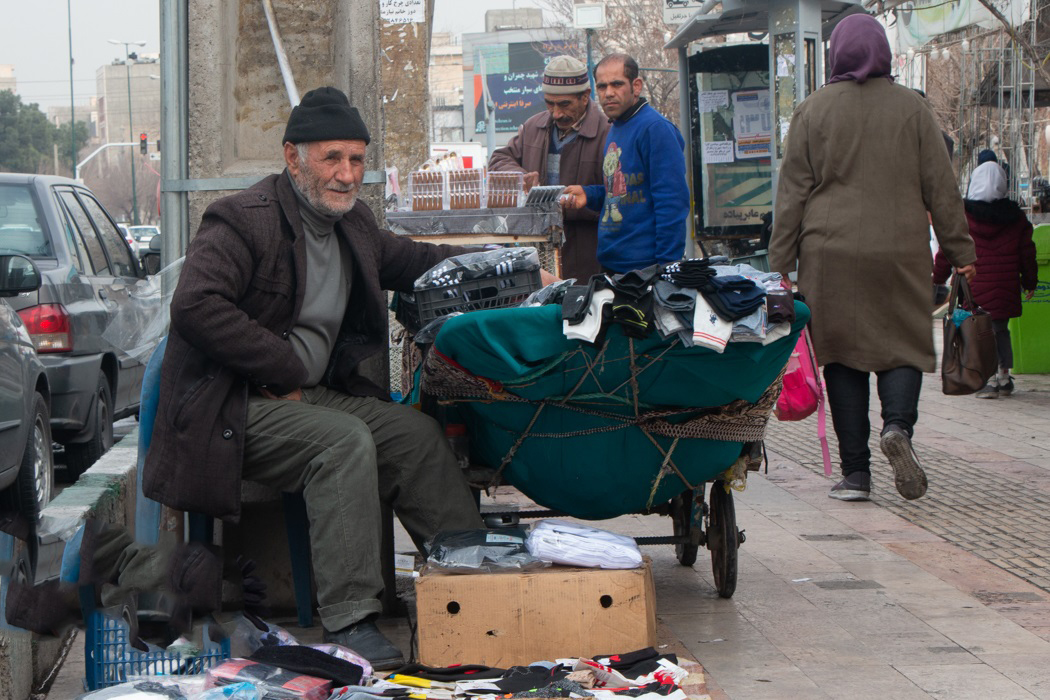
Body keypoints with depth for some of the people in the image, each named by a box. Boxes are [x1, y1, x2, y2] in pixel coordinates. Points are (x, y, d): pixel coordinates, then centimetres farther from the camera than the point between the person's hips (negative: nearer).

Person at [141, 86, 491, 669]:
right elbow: (195, 306, -28)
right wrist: (286, 371, -23)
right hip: (231, 405, -8)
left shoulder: (352, 222, 13)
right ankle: (349, 621, -32)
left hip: (312, 392, 8)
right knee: (345, 441, -30)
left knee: (416, 432, -8)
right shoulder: (244, 220, -15)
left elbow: (402, 259, 33)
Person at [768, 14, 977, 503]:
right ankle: (897, 425, -19)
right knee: (903, 345, 9)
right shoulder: (910, 108, 1)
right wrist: (960, 251, 11)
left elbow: (792, 192, 2)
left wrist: (780, 263, 7)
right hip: (900, 253, 0)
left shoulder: (812, 111, 1)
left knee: (843, 357, 5)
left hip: (830, 253, 0)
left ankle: (855, 472, 3)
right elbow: (941, 186, 4)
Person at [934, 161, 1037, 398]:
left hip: (975, 291, -3)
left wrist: (938, 277, 13)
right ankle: (1004, 378, 20)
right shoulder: (1016, 217, 4)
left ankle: (989, 379, -10)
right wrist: (1030, 282, 21)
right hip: (1006, 290, 3)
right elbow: (1027, 253, 9)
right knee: (1001, 330, 17)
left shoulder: (962, 216, -6)